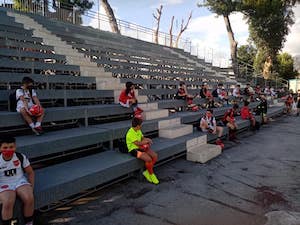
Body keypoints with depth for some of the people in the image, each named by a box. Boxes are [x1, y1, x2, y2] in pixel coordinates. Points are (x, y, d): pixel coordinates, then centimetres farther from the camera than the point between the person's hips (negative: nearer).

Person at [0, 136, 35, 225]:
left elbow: (30, 172, 5)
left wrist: (31, 187, -4)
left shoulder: (21, 157, -6)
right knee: (8, 203, -32)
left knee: (29, 198, -26)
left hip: (20, 181, 1)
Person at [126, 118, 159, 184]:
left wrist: (147, 140, -6)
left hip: (141, 147, 9)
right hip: (134, 150, -9)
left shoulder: (138, 130, 9)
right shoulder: (130, 133, -20)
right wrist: (147, 141, -11)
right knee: (148, 159, -27)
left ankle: (147, 172, 4)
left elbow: (143, 138, 18)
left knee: (155, 156, -10)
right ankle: (151, 174, -2)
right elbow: (138, 143, -25)